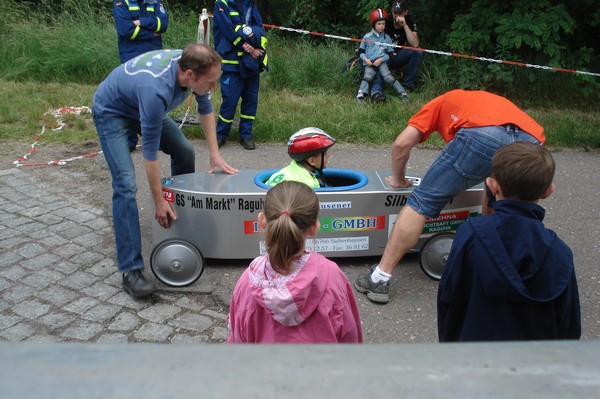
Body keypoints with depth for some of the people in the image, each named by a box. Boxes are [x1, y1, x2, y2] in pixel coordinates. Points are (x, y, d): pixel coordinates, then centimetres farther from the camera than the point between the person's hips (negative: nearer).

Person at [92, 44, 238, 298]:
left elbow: (205, 108, 0)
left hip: (141, 105, 8)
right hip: (111, 112, -8)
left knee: (184, 152, 8)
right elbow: (150, 152, -33)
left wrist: (214, 153, -2)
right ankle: (130, 269, -18)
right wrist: (159, 202, -24)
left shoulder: (192, 65, -20)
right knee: (126, 184, -20)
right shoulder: (156, 91, -42)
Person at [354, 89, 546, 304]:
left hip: (482, 136, -5)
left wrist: (398, 179, 36)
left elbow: (402, 143, 20)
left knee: (422, 202, 5)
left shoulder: (442, 102, 34)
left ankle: (379, 279, 6)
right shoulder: (495, 101, 45)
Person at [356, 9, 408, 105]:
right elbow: (360, 51, 13)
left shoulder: (386, 38, 10)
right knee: (368, 76, -27)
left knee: (388, 77, -21)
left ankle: (403, 93, -17)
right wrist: (365, 59, -7)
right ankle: (360, 95, -33)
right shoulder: (367, 37, 9)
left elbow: (390, 54, 10)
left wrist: (381, 59, -7)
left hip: (381, 62, 0)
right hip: (369, 63, 1)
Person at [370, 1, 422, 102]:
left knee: (418, 52, -22)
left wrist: (404, 25, -27)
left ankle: (408, 84, -14)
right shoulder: (385, 20, -11)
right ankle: (376, 92, -53)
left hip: (396, 57, 2)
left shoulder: (410, 21, -7)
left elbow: (415, 44, -21)